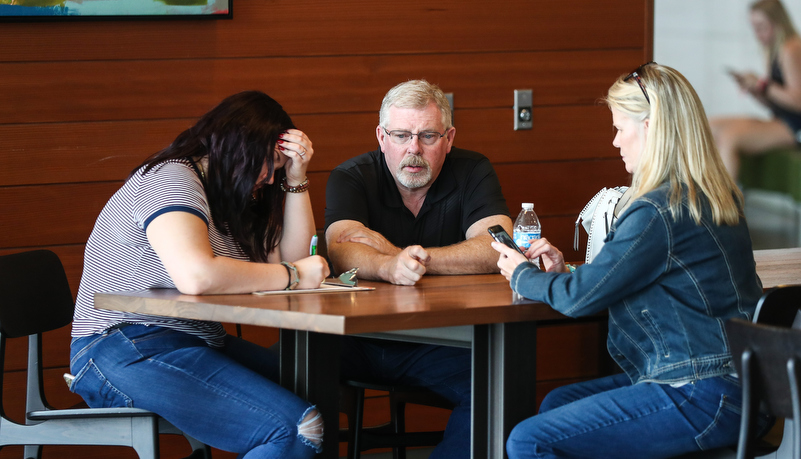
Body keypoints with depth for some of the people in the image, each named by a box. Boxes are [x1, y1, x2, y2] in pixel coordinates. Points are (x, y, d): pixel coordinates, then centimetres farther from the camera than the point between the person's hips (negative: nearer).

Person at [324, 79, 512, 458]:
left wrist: (413, 258, -22)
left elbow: (498, 249, -14)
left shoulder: (472, 173, 2)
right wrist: (389, 267, -41)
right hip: (359, 339, 0)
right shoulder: (350, 178, -1)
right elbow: (339, 253, -19)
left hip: (442, 340, 0)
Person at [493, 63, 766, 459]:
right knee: (556, 402, 24)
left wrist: (521, 275, 7)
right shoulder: (715, 196, 11)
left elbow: (582, 297, -13)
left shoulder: (659, 212, -19)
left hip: (698, 398, -11)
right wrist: (565, 273, 12)